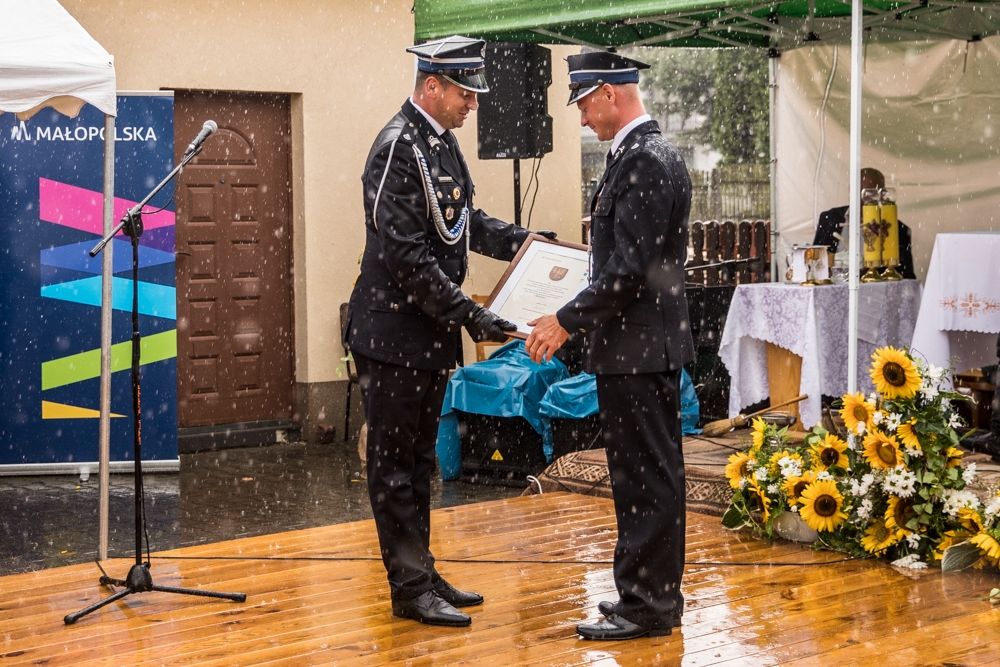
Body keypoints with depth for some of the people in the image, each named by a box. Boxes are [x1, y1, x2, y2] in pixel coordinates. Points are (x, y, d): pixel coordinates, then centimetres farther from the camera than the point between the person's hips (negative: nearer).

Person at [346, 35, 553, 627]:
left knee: (418, 460, 16)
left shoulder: (444, 143, 10)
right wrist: (470, 314, -23)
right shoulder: (399, 148, -18)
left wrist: (523, 243, 10)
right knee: (396, 464, 1)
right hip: (395, 332, -9)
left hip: (431, 331, 9)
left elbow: (465, 220, 23)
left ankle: (421, 575, 25)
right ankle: (410, 589, 7)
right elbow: (408, 256, -23)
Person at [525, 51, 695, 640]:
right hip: (644, 346, 10)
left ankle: (648, 605, 4)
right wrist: (577, 317, 16)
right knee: (648, 475, 15)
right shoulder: (646, 155, 14)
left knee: (647, 477, -3)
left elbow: (630, 270, -23)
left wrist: (567, 321, -16)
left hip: (638, 349, -10)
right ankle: (652, 592, 25)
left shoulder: (645, 161, -18)